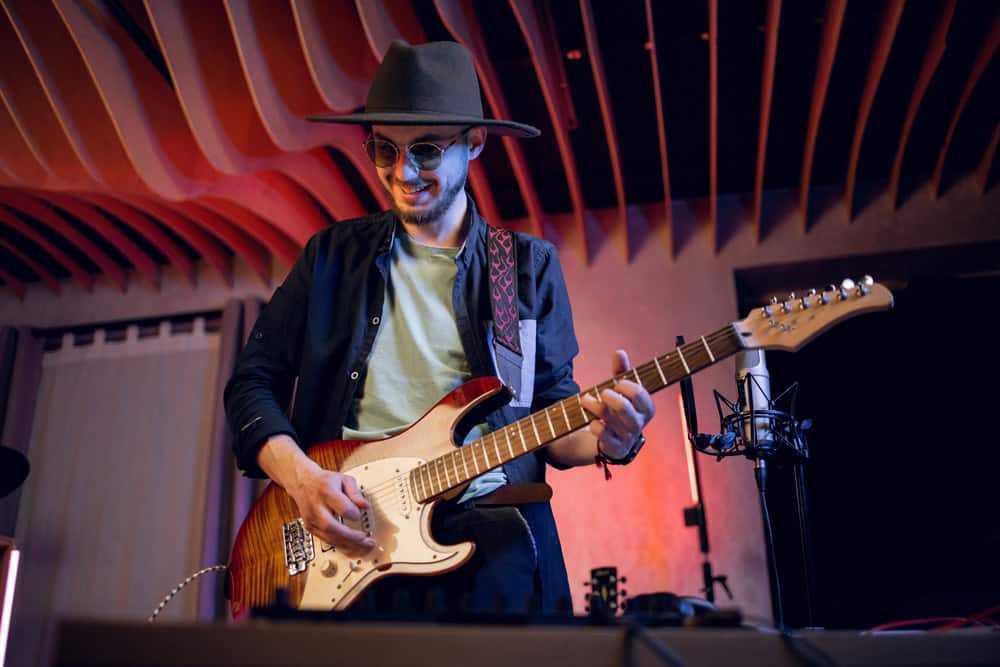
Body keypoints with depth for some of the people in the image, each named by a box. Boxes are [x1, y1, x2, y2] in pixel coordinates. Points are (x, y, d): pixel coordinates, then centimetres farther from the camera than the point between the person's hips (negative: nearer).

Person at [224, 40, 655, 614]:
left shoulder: (529, 266, 9)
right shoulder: (334, 256, 10)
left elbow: (551, 413, 11)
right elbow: (253, 382, 9)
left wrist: (604, 439, -11)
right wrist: (300, 475, -9)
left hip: (489, 532, 1)